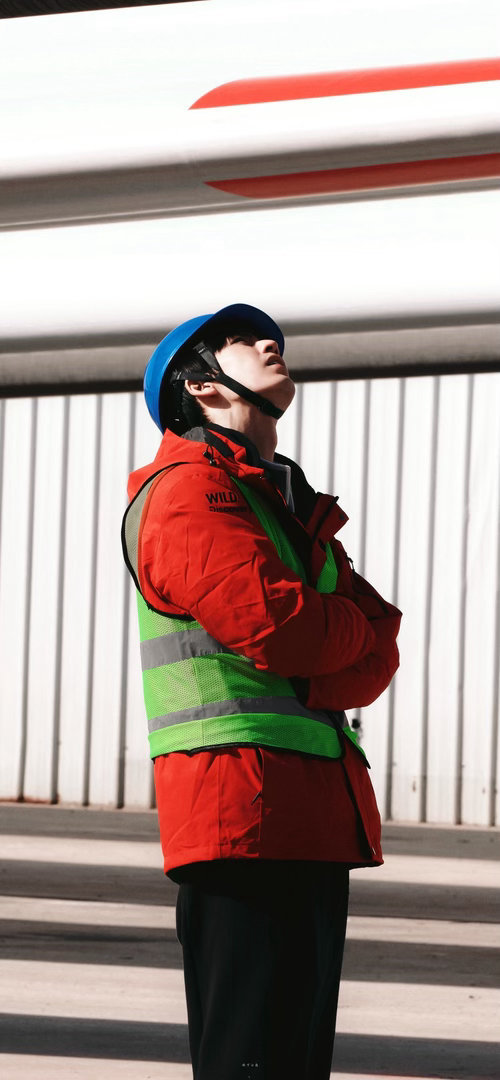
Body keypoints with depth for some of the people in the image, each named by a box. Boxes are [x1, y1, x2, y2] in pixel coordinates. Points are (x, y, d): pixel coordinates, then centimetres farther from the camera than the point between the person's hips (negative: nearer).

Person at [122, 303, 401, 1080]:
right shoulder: (188, 489, -3)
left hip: (318, 816, 9)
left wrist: (322, 685, -8)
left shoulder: (292, 504, 25)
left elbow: (377, 654, 14)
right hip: (238, 795, -9)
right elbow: (276, 626, -17)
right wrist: (354, 628, 4)